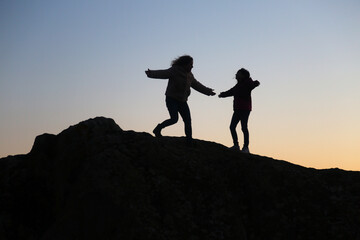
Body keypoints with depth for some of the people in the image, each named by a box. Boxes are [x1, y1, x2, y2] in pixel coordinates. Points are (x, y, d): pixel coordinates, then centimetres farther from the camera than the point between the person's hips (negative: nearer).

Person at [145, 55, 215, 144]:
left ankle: (189, 141, 3)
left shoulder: (189, 75, 11)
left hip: (182, 101, 7)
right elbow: (163, 73, -26)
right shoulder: (175, 70, -12)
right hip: (171, 99, -7)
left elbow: (196, 85, 25)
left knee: (188, 121, -2)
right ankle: (158, 129, 5)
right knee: (174, 119, -17)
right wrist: (151, 73, -43)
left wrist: (207, 91, 34)